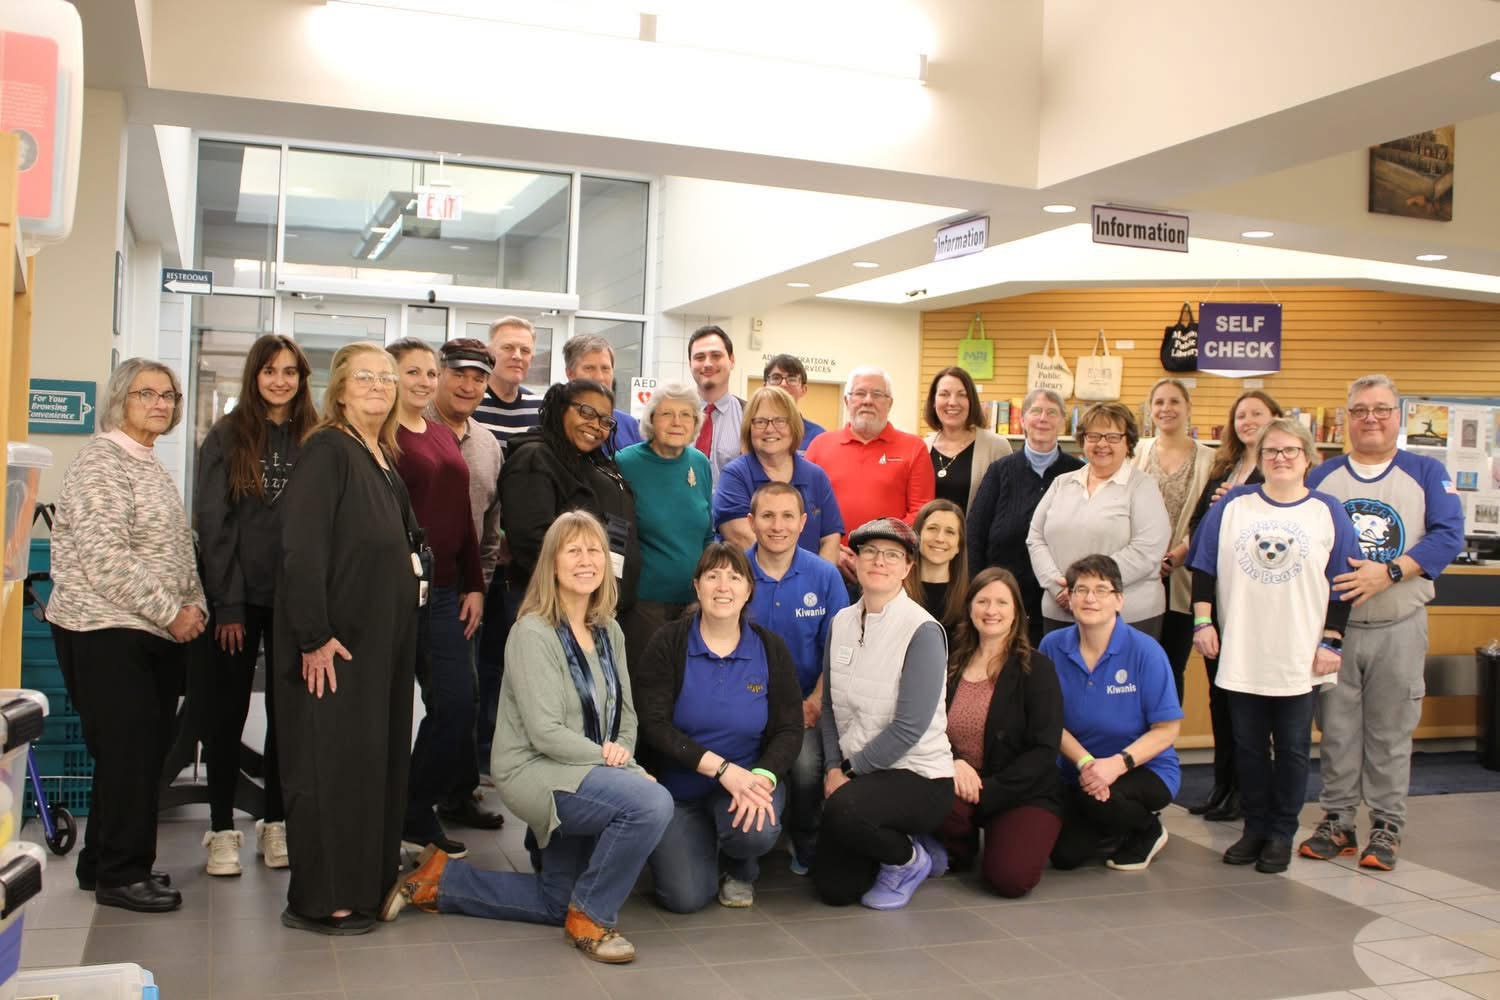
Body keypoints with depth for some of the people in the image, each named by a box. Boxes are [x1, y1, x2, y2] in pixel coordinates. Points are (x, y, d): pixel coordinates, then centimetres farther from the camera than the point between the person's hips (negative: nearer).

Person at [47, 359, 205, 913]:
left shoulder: (151, 466, 17)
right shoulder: (100, 461, -10)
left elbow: (179, 549, 21)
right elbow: (104, 557, -19)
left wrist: (195, 605, 6)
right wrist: (171, 612, -17)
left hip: (158, 635, 9)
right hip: (107, 633, -9)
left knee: (147, 752, 11)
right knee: (128, 752, -5)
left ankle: (102, 864, 25)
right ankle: (121, 875, 8)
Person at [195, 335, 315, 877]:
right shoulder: (227, 436, 0)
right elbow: (212, 520, -4)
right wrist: (227, 602, -10)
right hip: (238, 595, -1)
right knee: (229, 709, 5)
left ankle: (275, 823, 19)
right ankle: (222, 829, 14)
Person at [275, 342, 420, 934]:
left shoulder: (385, 459, 14)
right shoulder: (327, 451, -11)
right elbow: (302, 547, -19)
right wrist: (314, 637, -22)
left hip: (384, 636, 9)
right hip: (336, 640, -9)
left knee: (380, 757, 13)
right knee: (333, 762, -2)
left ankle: (367, 882, 24)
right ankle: (318, 901, 9)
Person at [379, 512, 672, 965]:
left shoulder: (609, 632, 6)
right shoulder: (533, 633, -17)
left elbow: (625, 713, 10)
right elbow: (545, 733, -22)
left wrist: (622, 756, -11)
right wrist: (617, 764, -21)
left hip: (585, 774, 8)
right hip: (535, 772, -8)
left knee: (558, 902, 17)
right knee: (652, 803, -30)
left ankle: (439, 878, 28)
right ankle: (591, 918, -9)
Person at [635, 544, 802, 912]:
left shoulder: (771, 648, -2)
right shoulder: (668, 644, -8)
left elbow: (789, 729, -5)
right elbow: (654, 725, -15)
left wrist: (763, 777, -26)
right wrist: (721, 768, -25)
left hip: (747, 776, 1)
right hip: (677, 788, -1)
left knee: (757, 830, -33)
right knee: (685, 897, -15)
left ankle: (741, 868, 7)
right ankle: (703, 838, 22)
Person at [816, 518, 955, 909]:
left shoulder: (923, 631, -15)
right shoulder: (842, 622, 4)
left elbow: (910, 727, -18)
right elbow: (830, 706, 8)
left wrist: (851, 770, -13)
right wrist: (833, 768, -6)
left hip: (920, 776, -6)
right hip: (856, 774, 6)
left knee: (842, 810, -35)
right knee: (834, 888, 0)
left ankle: (910, 857, -2)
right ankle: (899, 843, 28)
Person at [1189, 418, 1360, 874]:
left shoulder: (1328, 512, 1)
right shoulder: (1233, 505, 4)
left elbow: (1341, 585, 1)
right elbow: (1204, 567, 5)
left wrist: (1330, 642, -4)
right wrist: (1202, 621, -2)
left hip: (1301, 657, -1)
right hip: (1241, 653, 1)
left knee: (1292, 747, 7)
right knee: (1248, 745, 9)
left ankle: (1282, 833, 17)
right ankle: (1255, 827, 21)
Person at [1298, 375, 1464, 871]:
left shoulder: (1427, 474, 2)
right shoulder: (1322, 476, 7)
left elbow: (1448, 535, -10)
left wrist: (1388, 573, -21)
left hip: (1399, 628, -1)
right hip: (1333, 625, 2)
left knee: (1390, 732, 5)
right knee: (1336, 730, 7)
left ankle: (1386, 827, 16)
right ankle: (1337, 821, 18)